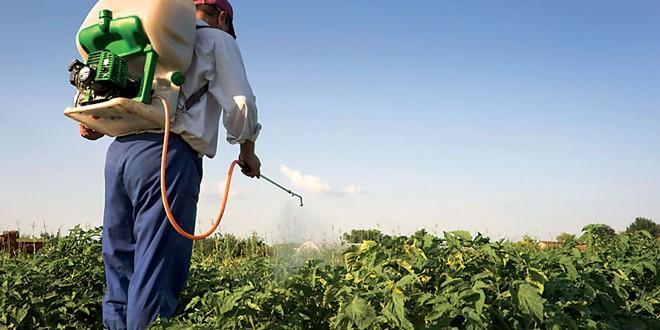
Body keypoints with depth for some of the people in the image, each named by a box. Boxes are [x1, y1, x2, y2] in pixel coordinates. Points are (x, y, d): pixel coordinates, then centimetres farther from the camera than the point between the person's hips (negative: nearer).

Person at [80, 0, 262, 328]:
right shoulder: (217, 39, 11)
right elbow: (240, 104, 3)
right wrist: (247, 152, 15)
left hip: (119, 151, 7)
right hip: (167, 154, -7)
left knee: (120, 268, 10)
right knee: (155, 273, -8)